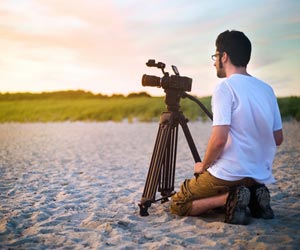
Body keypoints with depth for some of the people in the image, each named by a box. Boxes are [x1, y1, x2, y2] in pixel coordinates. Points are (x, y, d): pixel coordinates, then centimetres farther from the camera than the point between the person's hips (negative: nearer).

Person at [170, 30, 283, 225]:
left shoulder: (226, 87, -13)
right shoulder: (267, 89, 8)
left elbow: (219, 139, -22)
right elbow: (278, 139, 12)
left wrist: (203, 166, -5)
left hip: (229, 175, -7)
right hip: (261, 177, 7)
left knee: (178, 205, 7)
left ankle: (229, 198, -12)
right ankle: (253, 198, 4)